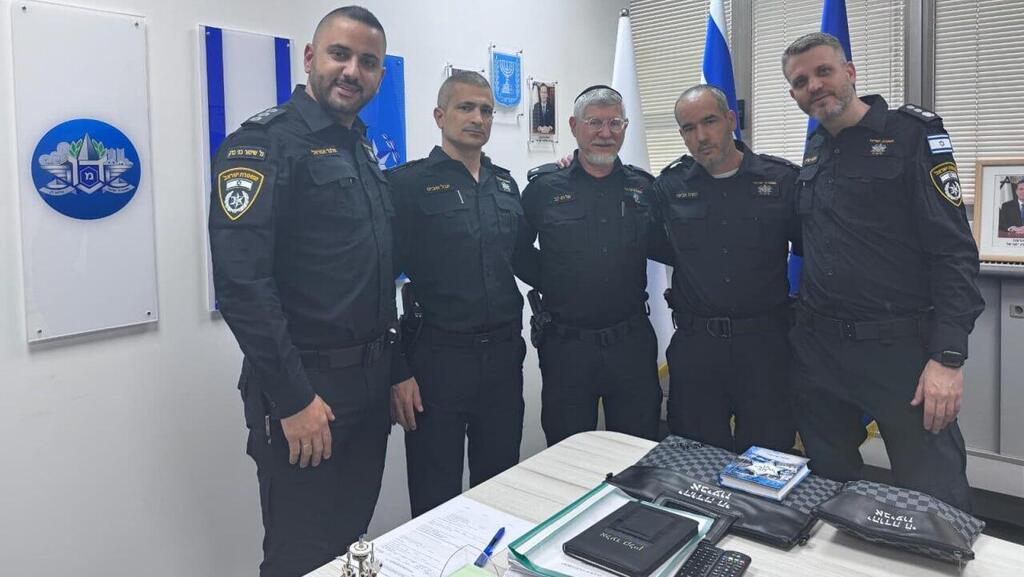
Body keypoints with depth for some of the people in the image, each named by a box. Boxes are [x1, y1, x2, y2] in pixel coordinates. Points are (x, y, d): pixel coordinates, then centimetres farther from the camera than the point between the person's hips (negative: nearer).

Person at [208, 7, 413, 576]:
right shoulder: (265, 142, -12)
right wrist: (293, 397, -21)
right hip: (305, 388, -7)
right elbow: (241, 280, -21)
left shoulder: (365, 153, 13)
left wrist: (397, 371, 14)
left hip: (371, 383, 8)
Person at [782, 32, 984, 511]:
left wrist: (948, 356, -20)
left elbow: (954, 250, -12)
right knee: (828, 485, 16)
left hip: (900, 347, -5)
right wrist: (805, 319, 10)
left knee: (935, 500, 2)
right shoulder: (815, 149, 12)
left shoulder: (912, 133, -6)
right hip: (817, 348, 6)